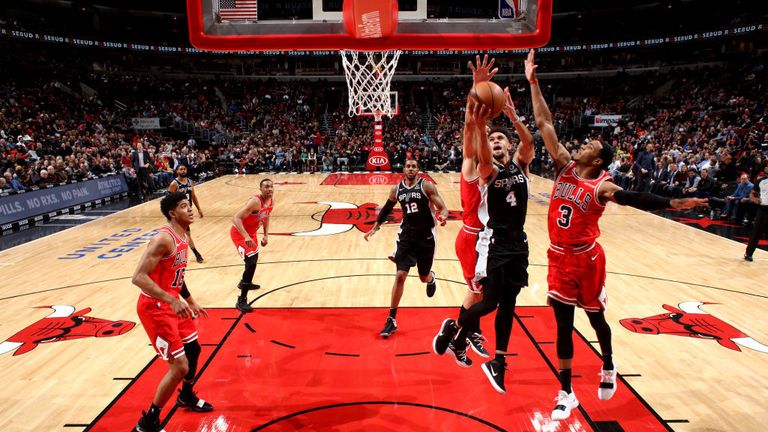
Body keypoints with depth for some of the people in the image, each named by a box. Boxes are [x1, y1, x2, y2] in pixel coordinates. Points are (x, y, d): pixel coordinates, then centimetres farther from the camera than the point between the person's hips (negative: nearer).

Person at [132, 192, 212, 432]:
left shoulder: (182, 237, 7)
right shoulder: (164, 239, -22)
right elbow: (138, 277, -28)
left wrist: (190, 302, 24)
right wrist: (172, 300, -34)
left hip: (172, 303, 10)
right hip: (155, 308, -10)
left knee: (193, 348, 23)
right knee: (180, 367, -8)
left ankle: (187, 397, 47)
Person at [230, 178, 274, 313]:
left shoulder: (272, 201, -4)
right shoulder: (255, 201, -30)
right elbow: (236, 218, -34)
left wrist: (266, 235, 9)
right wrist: (246, 236, -44)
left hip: (251, 232, 9)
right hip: (239, 233, -9)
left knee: (254, 258, 28)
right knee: (251, 262, -20)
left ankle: (245, 282, 56)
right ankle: (241, 301, -14)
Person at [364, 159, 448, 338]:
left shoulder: (426, 186, -10)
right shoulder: (396, 189, 1)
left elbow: (442, 207, -14)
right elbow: (386, 209, 16)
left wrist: (442, 216, -37)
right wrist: (375, 228, 14)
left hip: (426, 236, -1)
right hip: (406, 236, 2)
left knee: (424, 277, 14)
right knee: (400, 276, -7)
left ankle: (431, 278, 55)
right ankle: (392, 319, 1)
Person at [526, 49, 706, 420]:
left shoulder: (601, 187, -10)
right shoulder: (564, 167, -1)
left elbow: (635, 198, -27)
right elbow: (544, 124, -2)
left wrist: (673, 203, -45)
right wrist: (533, 83, -3)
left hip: (587, 260, -3)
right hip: (559, 258, 4)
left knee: (595, 318, 15)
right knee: (563, 323, 8)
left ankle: (608, 367, 47)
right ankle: (566, 393, 21)